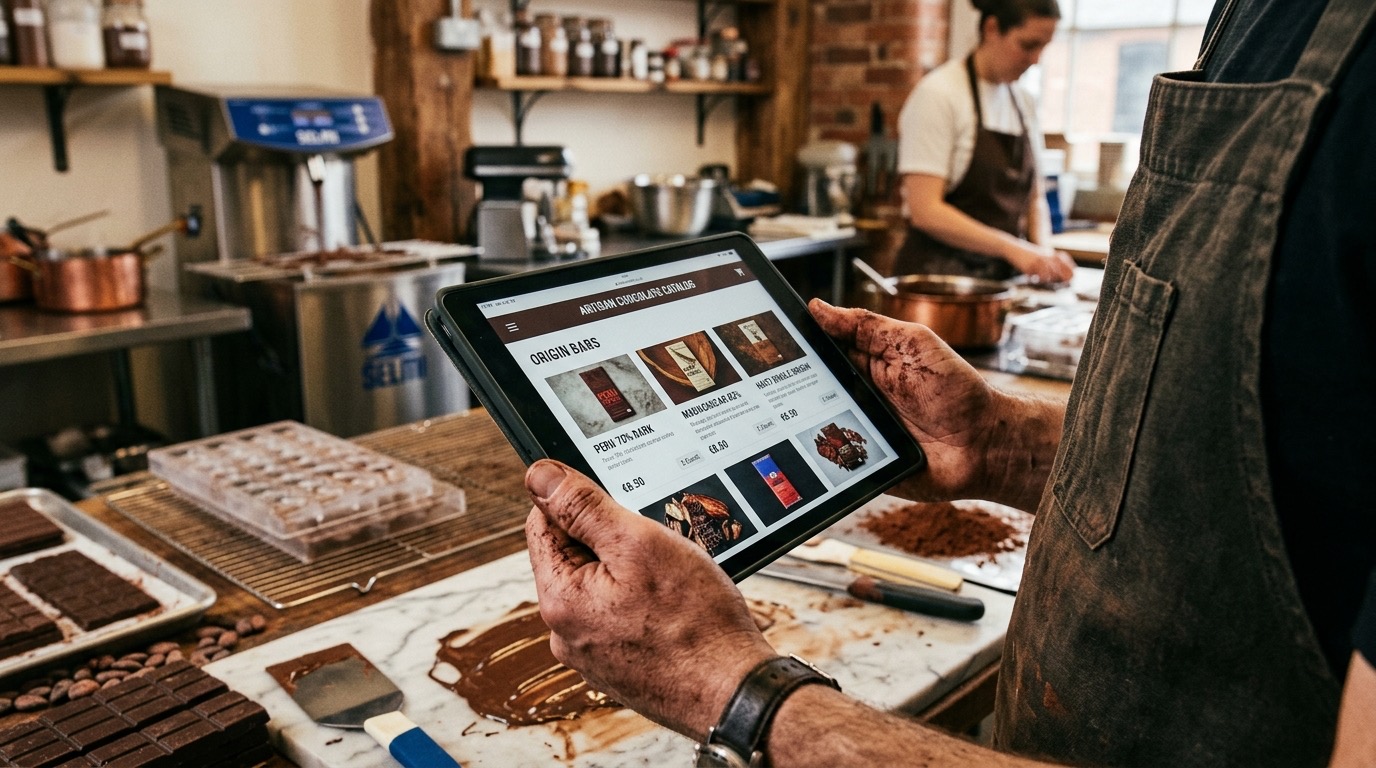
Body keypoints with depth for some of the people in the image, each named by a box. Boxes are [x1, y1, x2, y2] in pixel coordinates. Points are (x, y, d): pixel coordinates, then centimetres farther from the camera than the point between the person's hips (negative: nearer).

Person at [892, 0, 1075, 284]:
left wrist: (1044, 250, -1)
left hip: (1003, 277, 6)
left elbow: (1034, 196, 19)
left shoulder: (1023, 103, 12)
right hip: (938, 271, -6)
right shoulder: (939, 95, -10)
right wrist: (1012, 247, -21)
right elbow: (925, 210, -17)